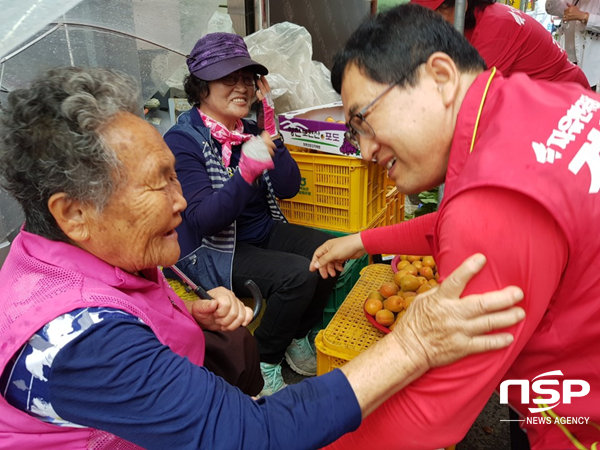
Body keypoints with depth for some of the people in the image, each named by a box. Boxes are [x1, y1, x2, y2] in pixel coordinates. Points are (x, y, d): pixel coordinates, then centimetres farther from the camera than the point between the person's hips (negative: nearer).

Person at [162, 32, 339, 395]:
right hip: (211, 251, -6)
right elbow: (203, 219, -23)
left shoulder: (249, 130, 4)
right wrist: (247, 172, -38)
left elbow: (289, 187, -3)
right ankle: (263, 362, 1)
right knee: (297, 275, -25)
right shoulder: (182, 141, -14)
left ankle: (297, 338, 12)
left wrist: (271, 131, -14)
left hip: (264, 232, 7)